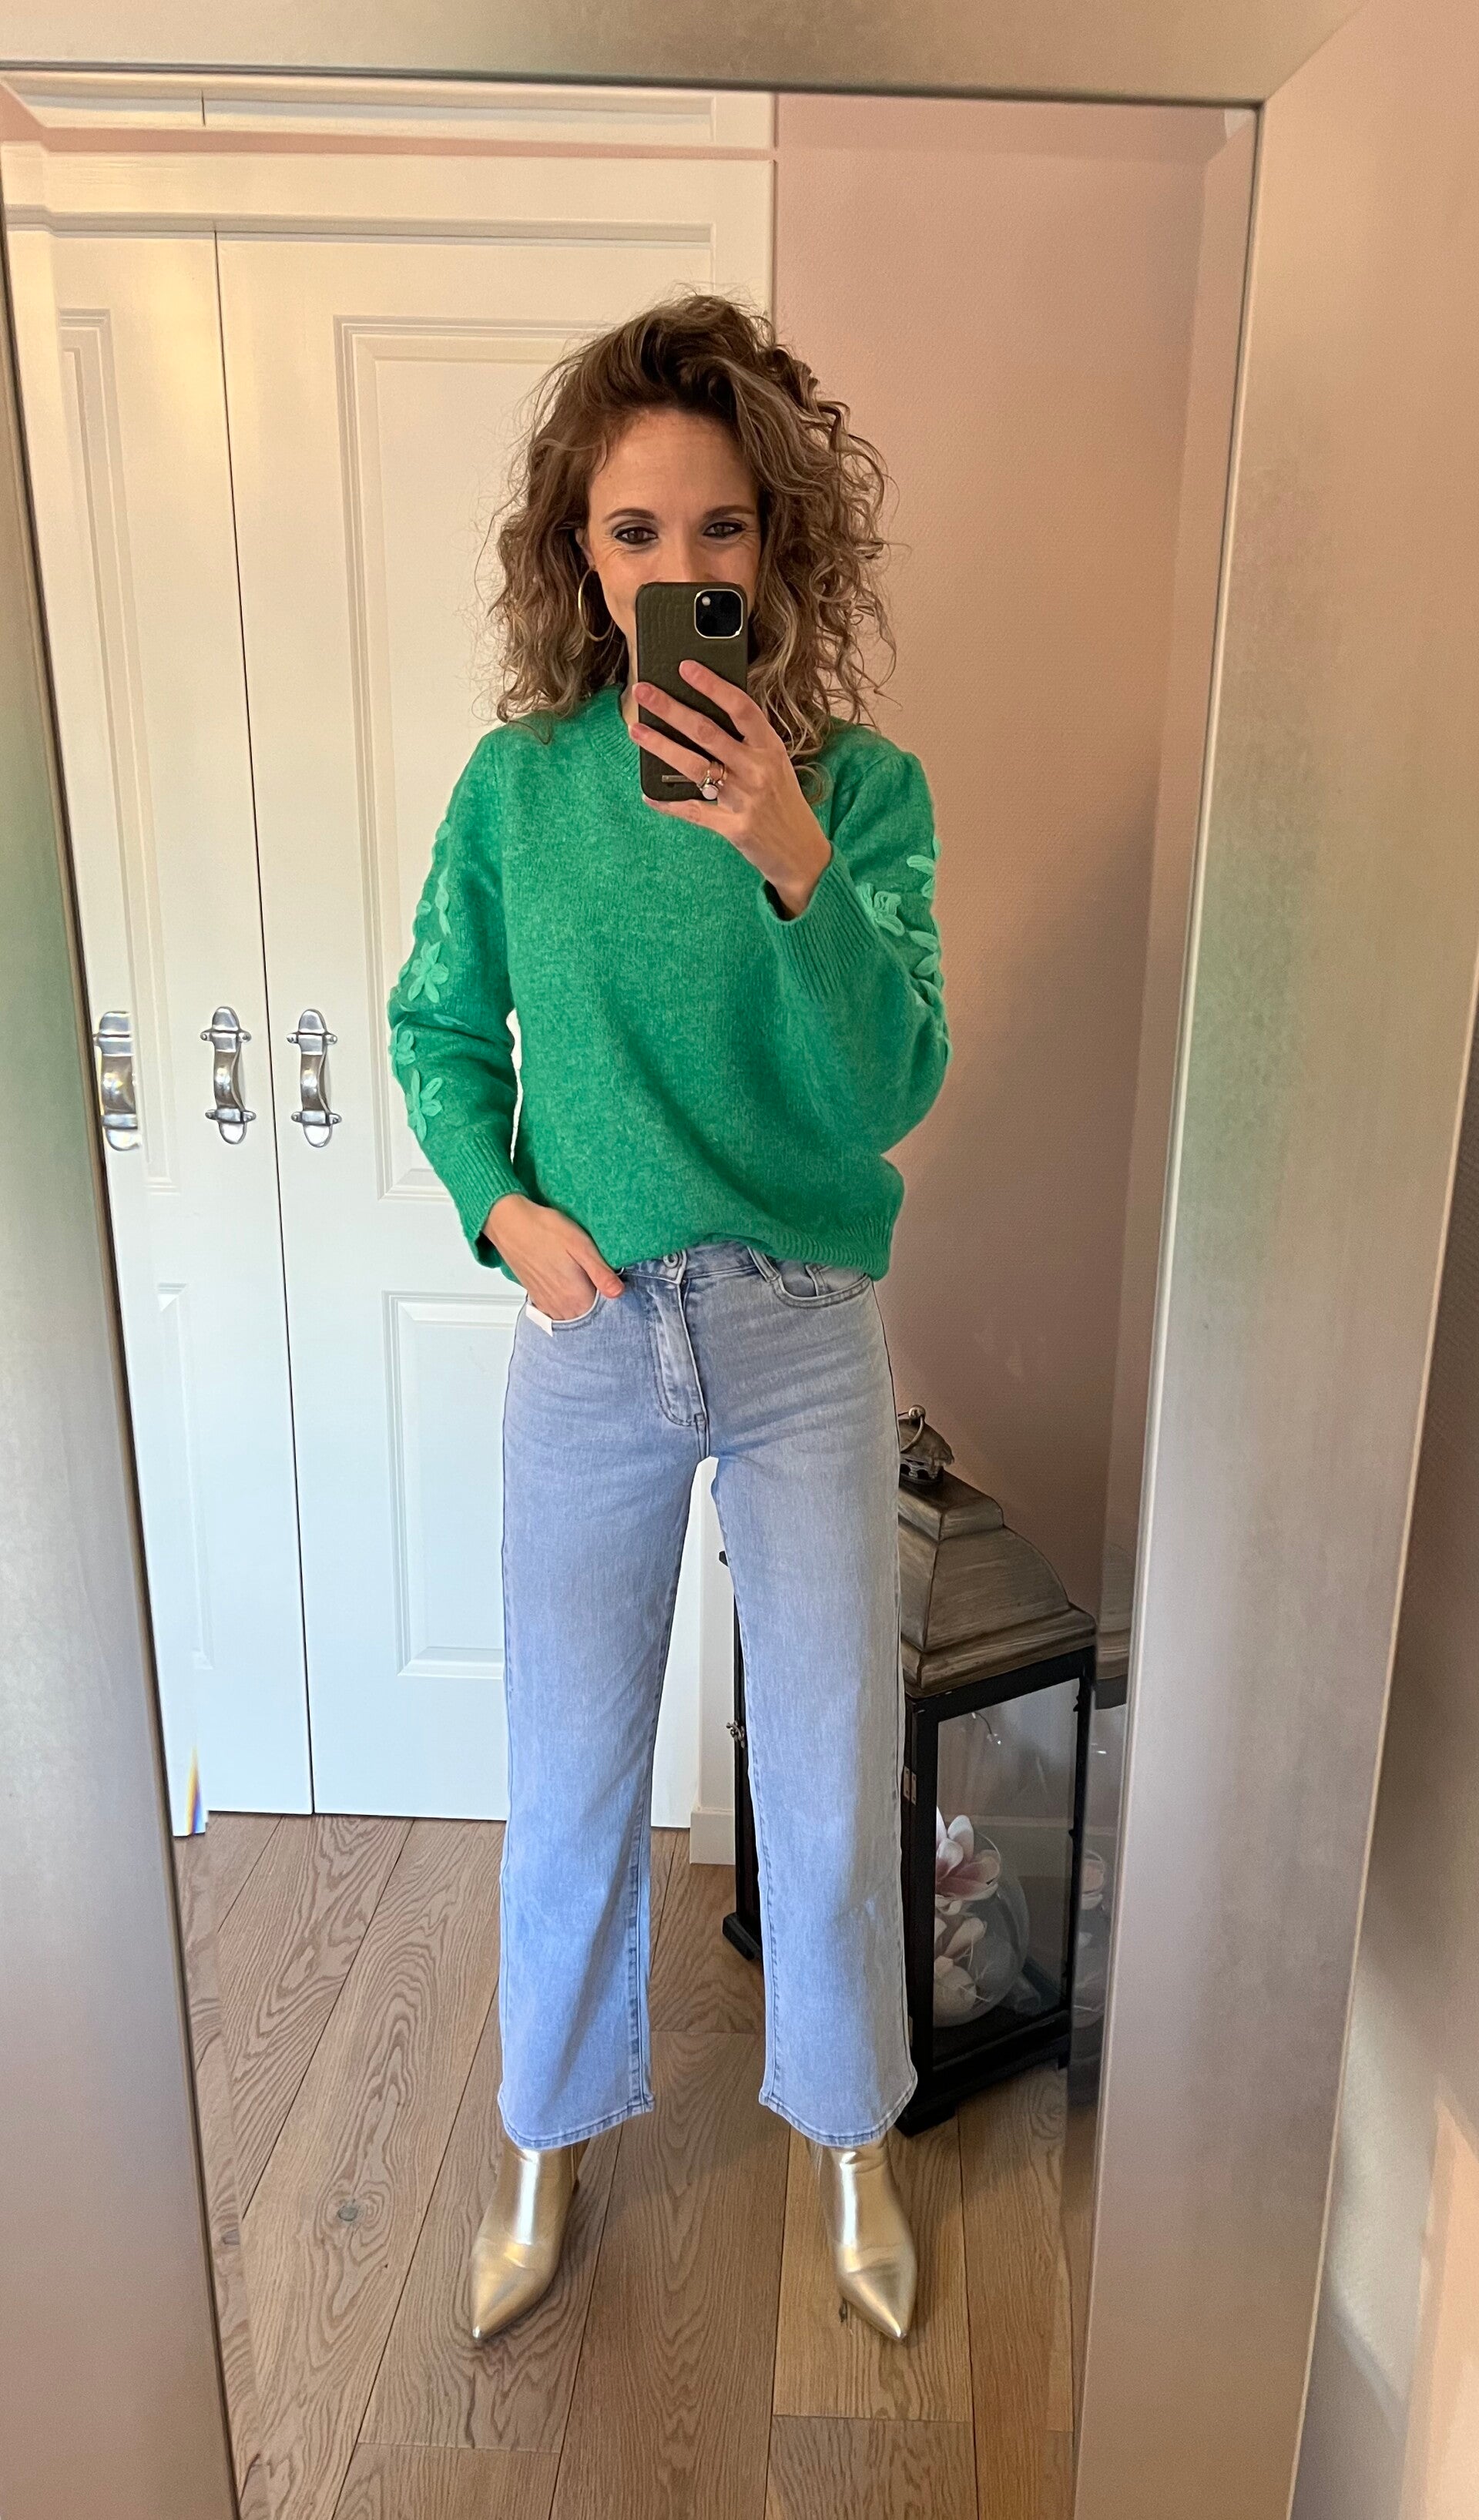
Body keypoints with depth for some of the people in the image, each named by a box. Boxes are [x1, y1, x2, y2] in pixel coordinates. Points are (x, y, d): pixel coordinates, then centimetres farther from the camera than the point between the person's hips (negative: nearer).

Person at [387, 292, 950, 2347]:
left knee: (833, 1777, 12)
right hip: (589, 1340, 1)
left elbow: (892, 1090, -15)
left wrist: (796, 865, -29)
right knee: (570, 1780, 14)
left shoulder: (860, 785, -6)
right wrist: (500, 1202, -7)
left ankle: (848, 2128, 42)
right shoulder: (517, 783, -1)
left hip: (805, 1345, 0)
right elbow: (439, 1035, 9)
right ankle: (551, 2134, 42)